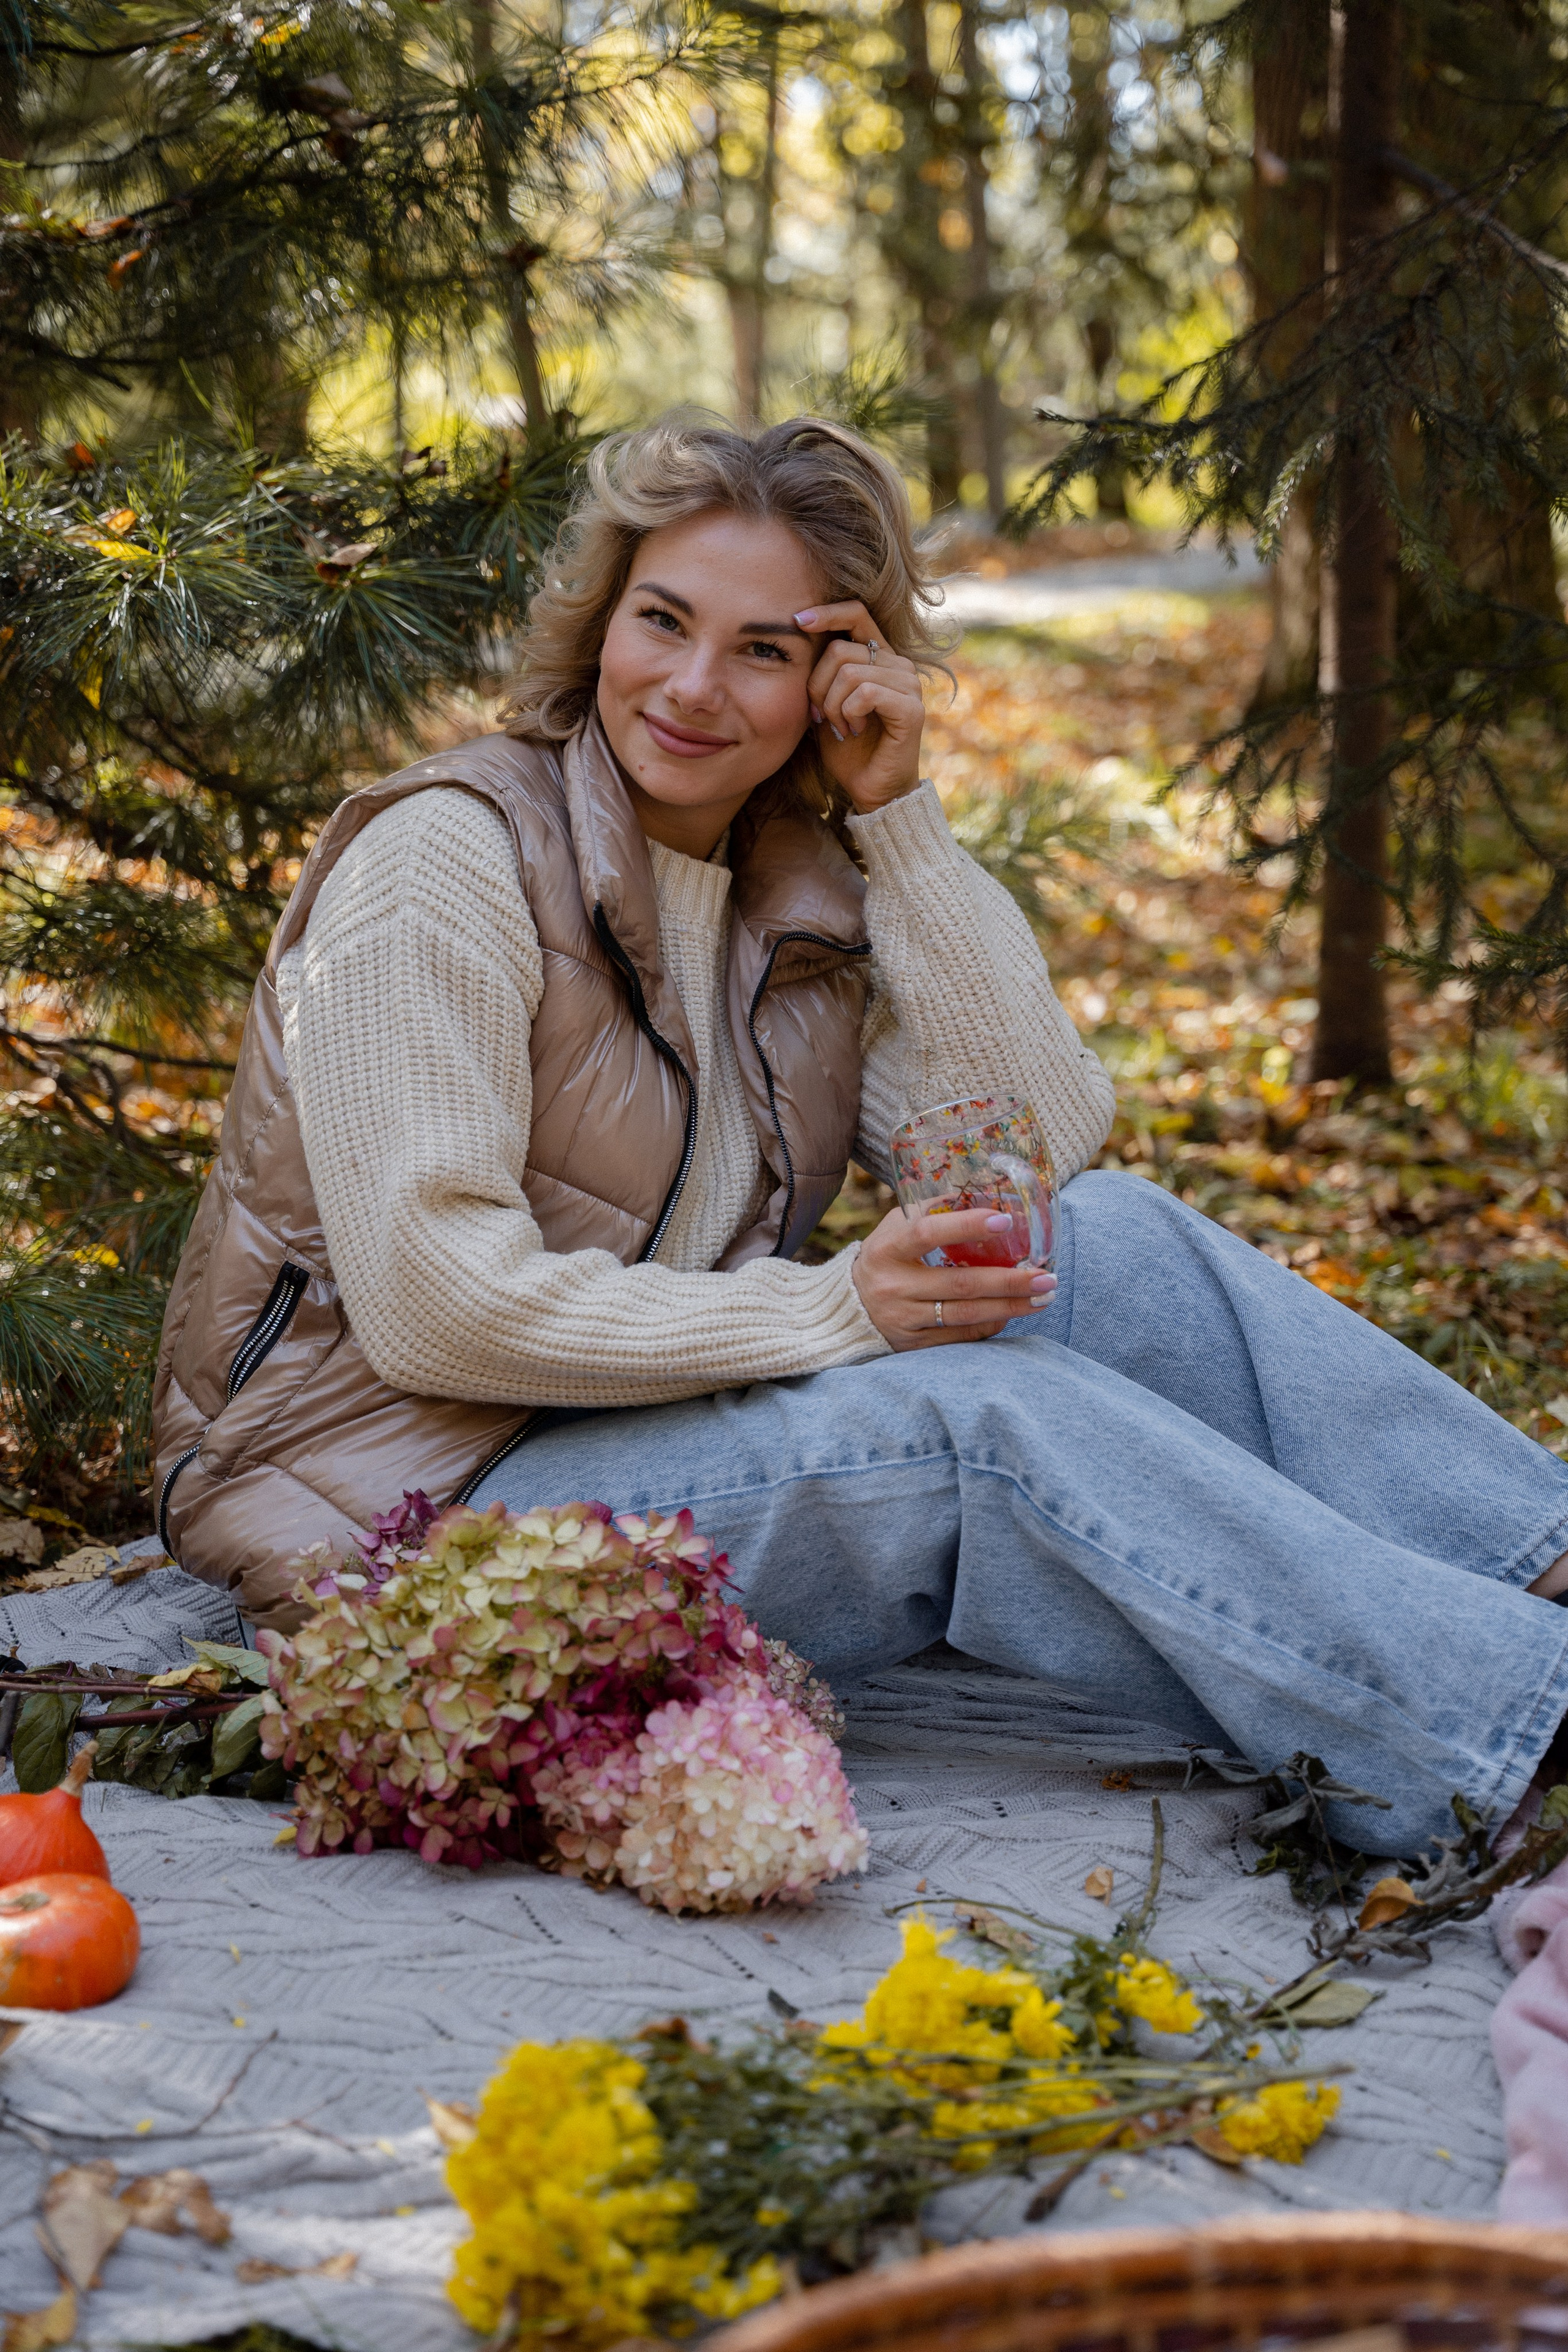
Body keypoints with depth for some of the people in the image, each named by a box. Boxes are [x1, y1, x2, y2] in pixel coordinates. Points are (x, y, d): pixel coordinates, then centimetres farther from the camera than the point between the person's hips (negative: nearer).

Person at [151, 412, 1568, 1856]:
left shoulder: (812, 883, 9)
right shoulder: (446, 857, -12)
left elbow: (1042, 1147, -5)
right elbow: (432, 1304, -21)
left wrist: (901, 818, -9)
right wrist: (829, 1312, -26)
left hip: (695, 1428, 7)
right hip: (410, 1499, -7)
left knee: (1116, 1242, -11)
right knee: (988, 1421, -28)